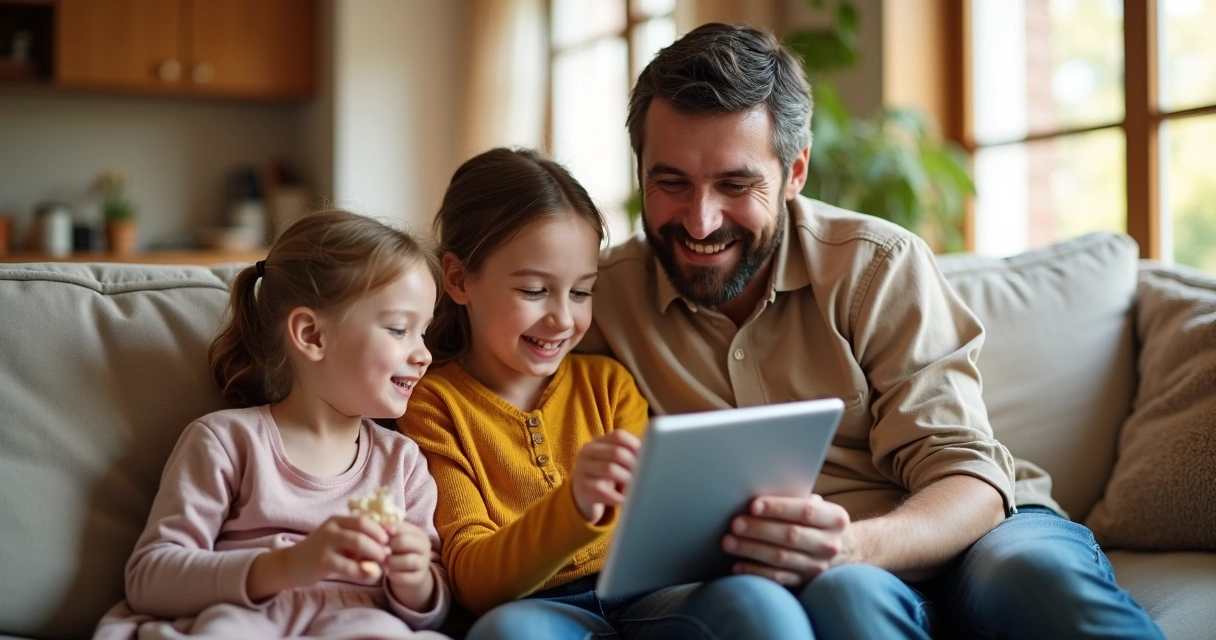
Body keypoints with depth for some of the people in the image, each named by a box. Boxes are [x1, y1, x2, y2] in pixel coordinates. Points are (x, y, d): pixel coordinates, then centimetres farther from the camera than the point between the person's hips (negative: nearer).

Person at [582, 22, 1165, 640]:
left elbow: (969, 479, -11)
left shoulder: (879, 265, -6)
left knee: (1035, 568, -32)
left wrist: (855, 545, -32)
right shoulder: (606, 293, -1)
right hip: (805, 578, -1)